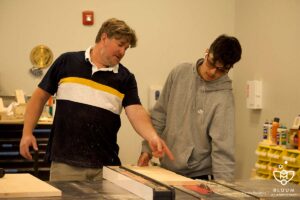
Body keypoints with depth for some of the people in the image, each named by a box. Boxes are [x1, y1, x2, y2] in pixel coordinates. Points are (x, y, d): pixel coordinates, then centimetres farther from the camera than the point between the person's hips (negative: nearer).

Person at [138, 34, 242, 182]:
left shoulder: (224, 98, -16)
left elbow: (223, 148, -19)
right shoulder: (179, 73, -2)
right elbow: (159, 115, 8)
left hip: (199, 175, -4)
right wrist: (147, 148, 6)